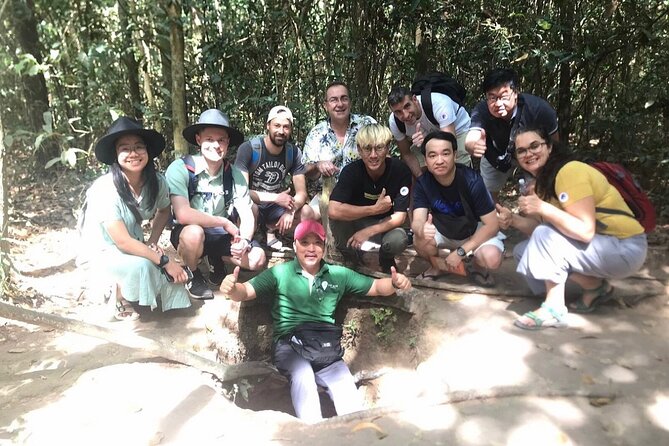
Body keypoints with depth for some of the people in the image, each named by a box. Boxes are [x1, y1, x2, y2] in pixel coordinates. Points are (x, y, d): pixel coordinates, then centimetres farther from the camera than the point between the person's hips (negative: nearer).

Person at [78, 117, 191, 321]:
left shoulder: (156, 182, -13)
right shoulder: (105, 189, -28)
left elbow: (164, 211, 8)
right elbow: (122, 241, -29)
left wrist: (152, 243, -7)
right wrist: (165, 260, -27)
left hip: (133, 248, 5)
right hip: (102, 253, -5)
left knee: (175, 273, -18)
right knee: (142, 265, -34)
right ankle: (119, 297, 0)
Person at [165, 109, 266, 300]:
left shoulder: (234, 174, -8)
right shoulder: (180, 168, -21)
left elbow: (247, 216, -9)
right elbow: (183, 215, -31)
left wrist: (245, 240, -30)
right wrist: (225, 223, -23)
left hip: (221, 234, 3)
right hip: (188, 233, -3)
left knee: (257, 258, -16)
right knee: (194, 233, -37)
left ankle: (217, 260, 16)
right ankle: (193, 277, -3)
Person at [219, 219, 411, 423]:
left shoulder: (339, 274, 11)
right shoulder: (280, 273, 4)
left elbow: (376, 287, 15)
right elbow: (245, 291, 0)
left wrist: (395, 283, -7)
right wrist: (231, 288, -24)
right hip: (289, 345, -2)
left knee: (349, 399, -18)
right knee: (303, 374, -33)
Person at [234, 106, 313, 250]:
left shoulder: (294, 152, -8)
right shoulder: (248, 149, -21)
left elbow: (301, 193, -10)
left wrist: (290, 211, -31)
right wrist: (275, 197, -31)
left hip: (275, 206, 5)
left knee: (307, 213, -19)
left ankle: (270, 230, 7)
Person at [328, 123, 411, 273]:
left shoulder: (400, 170, -19)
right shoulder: (352, 170, -22)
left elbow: (399, 216, -19)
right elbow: (333, 210, -36)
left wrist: (368, 232, -30)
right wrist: (374, 209, -32)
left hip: (384, 225, 0)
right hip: (353, 223, 0)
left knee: (399, 240, -34)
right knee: (338, 217, -33)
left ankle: (386, 258, 4)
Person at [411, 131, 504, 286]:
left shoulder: (471, 180, -28)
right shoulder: (422, 182, -19)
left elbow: (492, 225, -25)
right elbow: (417, 221, -27)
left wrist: (460, 251, -29)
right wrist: (422, 229, -53)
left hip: (475, 231, -2)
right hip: (444, 231, 3)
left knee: (492, 258, -32)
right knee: (419, 240, -27)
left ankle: (478, 267, 6)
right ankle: (438, 266, 6)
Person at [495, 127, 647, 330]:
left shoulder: (570, 171, -22)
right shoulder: (542, 181, 6)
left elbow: (585, 231, -29)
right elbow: (542, 226, 4)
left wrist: (542, 208, -33)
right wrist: (513, 220, -12)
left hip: (625, 249, -9)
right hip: (597, 246, 9)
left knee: (544, 236, -28)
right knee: (523, 251, 2)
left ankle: (554, 310, -17)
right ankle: (596, 286, 5)